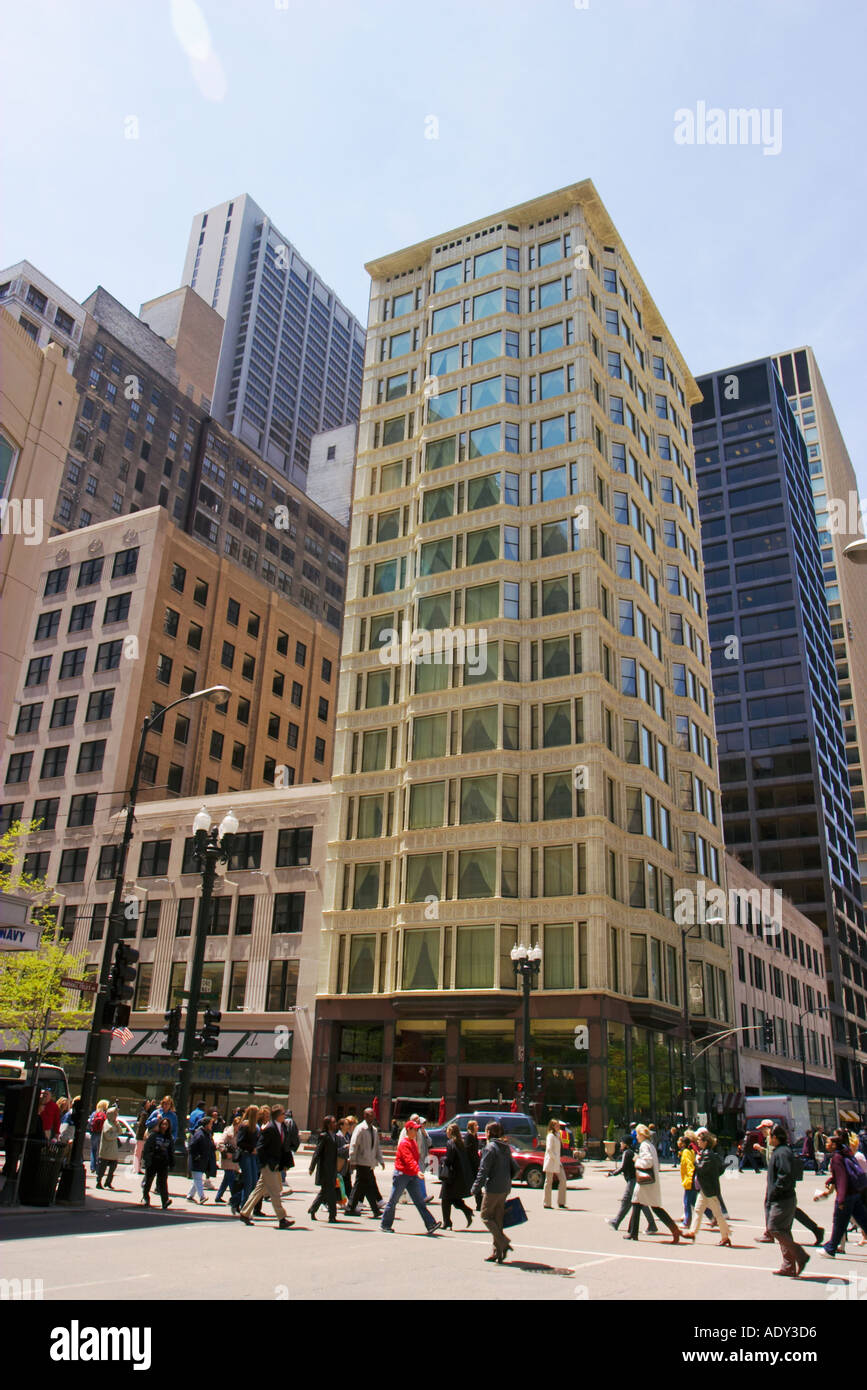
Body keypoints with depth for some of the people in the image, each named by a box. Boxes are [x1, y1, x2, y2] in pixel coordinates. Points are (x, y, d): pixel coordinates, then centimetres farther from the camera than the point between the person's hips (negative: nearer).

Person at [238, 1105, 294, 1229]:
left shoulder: (282, 1127, 9)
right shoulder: (269, 1128, -18)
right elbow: (259, 1147, -17)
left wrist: (284, 1163, 10)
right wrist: (267, 1163, -17)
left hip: (275, 1165, 9)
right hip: (268, 1165, -9)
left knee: (260, 1189, 14)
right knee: (275, 1191, -6)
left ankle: (244, 1213, 24)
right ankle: (282, 1219, -2)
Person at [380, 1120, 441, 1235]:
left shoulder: (414, 1143, 13)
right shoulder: (404, 1143, -16)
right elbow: (409, 1159, -30)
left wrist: (417, 1171, 18)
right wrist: (417, 1171, -41)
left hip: (412, 1176, 8)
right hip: (401, 1174, -8)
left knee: (420, 1201, 1)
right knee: (393, 1201, 3)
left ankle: (430, 1225, -5)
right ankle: (384, 1225, 17)